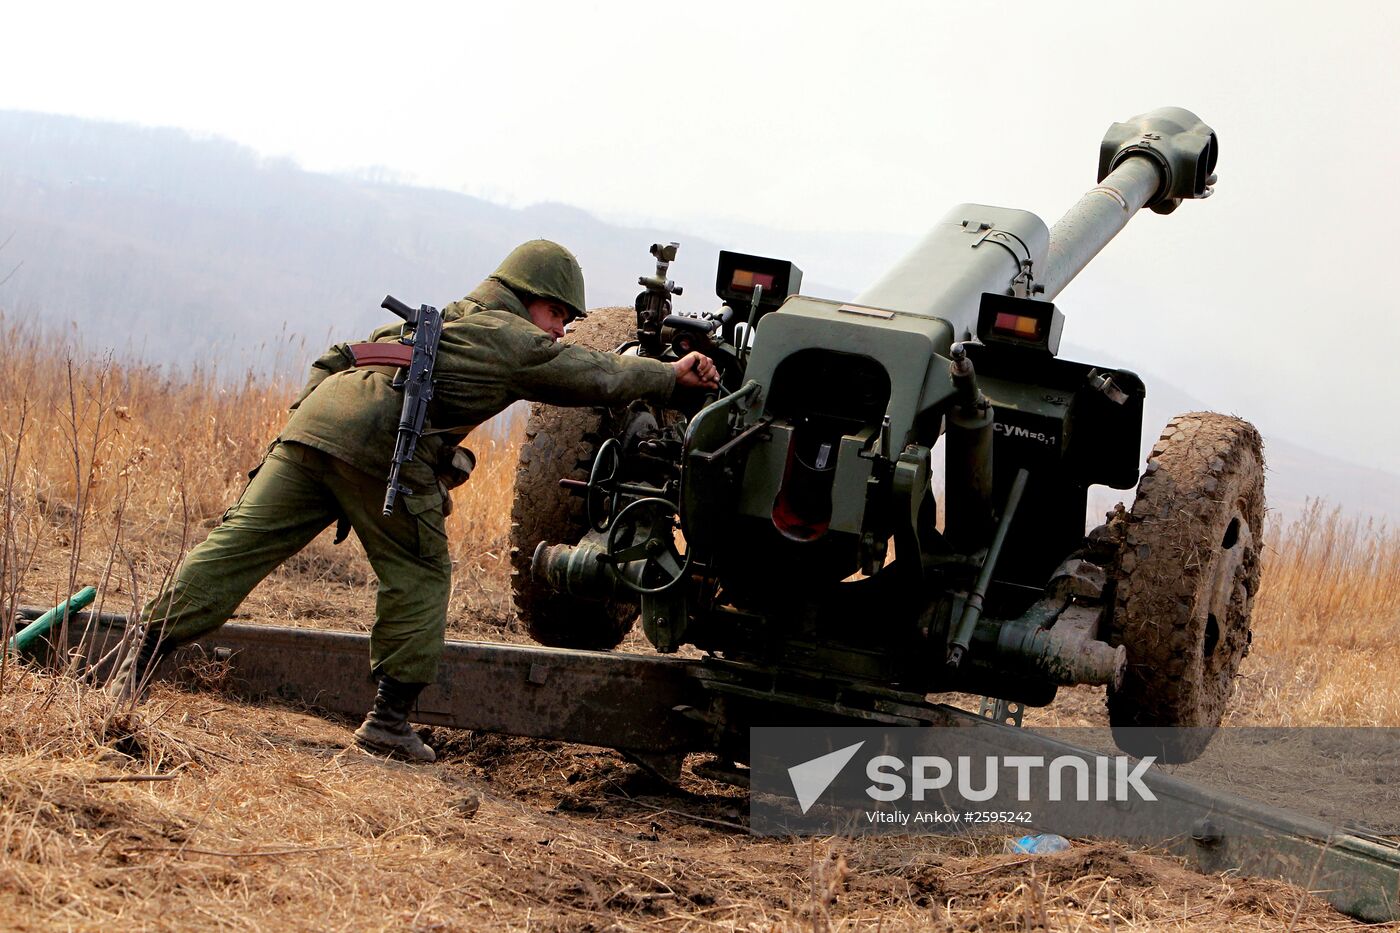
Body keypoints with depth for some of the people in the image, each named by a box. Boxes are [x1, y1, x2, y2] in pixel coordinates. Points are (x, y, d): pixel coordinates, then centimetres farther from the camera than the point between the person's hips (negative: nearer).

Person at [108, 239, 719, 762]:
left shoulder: (441, 319, 35)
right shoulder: (514, 340, 12)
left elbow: (337, 360, 37)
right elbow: (599, 377, 16)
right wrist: (672, 373, 28)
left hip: (315, 422, 7)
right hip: (384, 448, -7)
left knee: (239, 544, 2)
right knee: (419, 576, 9)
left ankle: (143, 658, -3)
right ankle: (389, 719, 7)